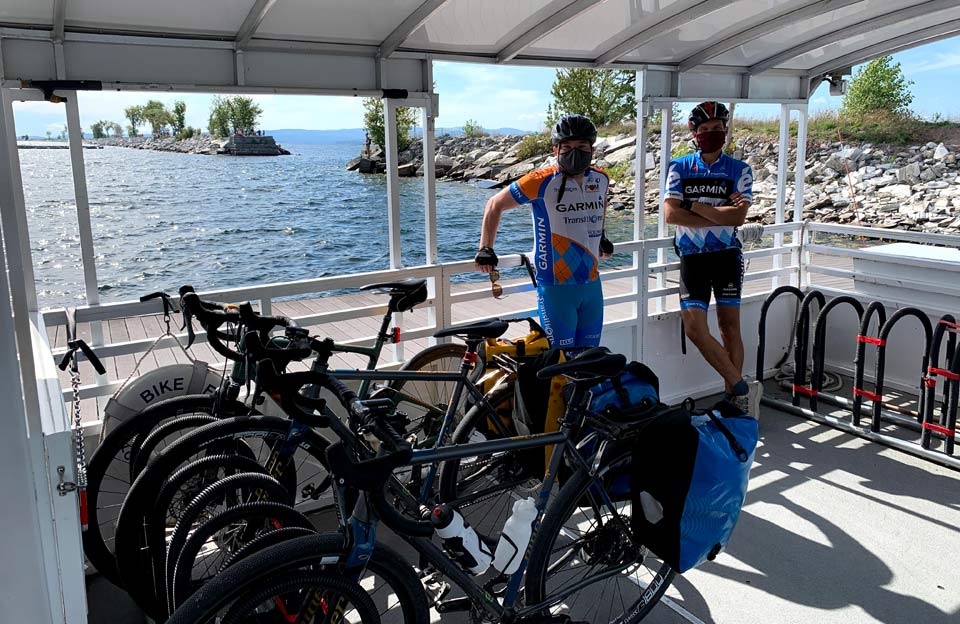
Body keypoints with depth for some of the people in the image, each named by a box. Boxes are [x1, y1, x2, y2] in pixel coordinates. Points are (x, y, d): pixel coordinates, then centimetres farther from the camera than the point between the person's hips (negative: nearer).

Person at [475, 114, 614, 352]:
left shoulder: (601, 179, 4)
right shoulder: (542, 181, -12)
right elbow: (495, 205, -1)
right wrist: (485, 249, -3)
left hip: (592, 285, 6)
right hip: (555, 286, -5)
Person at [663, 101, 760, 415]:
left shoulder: (740, 170, 2)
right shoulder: (680, 167, 4)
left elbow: (739, 217, -11)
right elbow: (670, 214, -9)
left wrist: (695, 206, -12)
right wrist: (720, 215, -11)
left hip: (727, 255, 0)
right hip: (692, 257, 1)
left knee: (729, 326, 3)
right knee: (694, 327, -9)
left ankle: (732, 396, 14)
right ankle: (742, 388, 2)